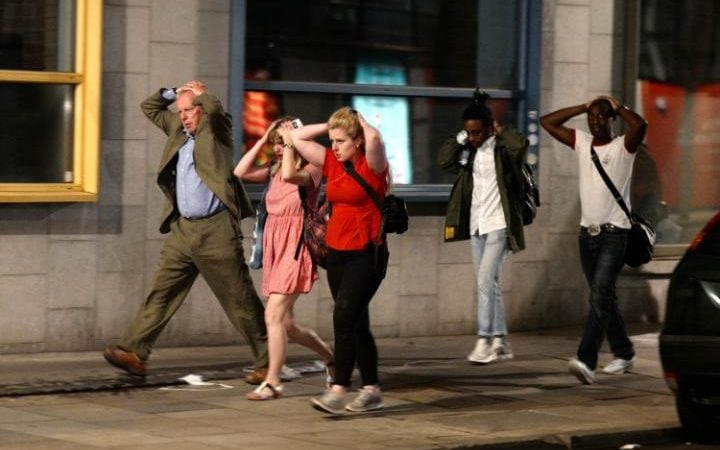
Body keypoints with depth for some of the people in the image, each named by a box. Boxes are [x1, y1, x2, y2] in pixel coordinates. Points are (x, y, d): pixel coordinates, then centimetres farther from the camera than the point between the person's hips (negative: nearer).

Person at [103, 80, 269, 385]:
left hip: (216, 229, -6)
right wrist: (175, 92, 14)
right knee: (160, 294, 2)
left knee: (240, 300, -1)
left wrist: (199, 92, -2)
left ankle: (266, 362, 5)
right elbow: (149, 108, 27)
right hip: (182, 229, 6)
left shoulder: (216, 130, -1)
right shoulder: (178, 130, 17)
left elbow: (214, 108, -22)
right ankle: (134, 351, 0)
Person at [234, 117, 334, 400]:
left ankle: (272, 383, -11)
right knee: (286, 324, 11)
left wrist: (290, 142, -16)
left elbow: (290, 175, -28)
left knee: (274, 315, -16)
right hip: (274, 249, 8)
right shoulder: (274, 171, 14)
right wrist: (262, 140, 4)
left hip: (295, 248, -8)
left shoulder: (311, 170, -6)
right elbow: (240, 172, 3)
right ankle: (331, 358, 31)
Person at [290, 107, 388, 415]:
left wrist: (361, 122, -11)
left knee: (344, 317, -17)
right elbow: (297, 137, 12)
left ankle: (338, 390, -19)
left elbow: (374, 138, -31)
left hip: (366, 252, -7)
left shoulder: (371, 166, -9)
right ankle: (372, 390, 18)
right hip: (337, 251, 7)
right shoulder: (332, 162, 8)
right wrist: (332, 125, 7)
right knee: (356, 322, 11)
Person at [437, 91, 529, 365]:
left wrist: (500, 131, -12)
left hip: (498, 224, -7)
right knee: (489, 283, 10)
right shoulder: (468, 151, 8)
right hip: (476, 225, 7)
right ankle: (501, 341, 16)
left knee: (485, 280, -14)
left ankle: (485, 340, -11)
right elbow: (443, 160, 1)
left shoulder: (503, 148, -9)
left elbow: (520, 145, -29)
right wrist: (461, 137, -4)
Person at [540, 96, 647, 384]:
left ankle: (586, 361, -27)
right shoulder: (581, 142, 10)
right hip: (587, 231, 6)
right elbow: (547, 122, 11)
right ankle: (623, 354, 29)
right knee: (604, 298, 14)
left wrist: (617, 106, -8)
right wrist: (583, 107, 7)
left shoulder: (623, 146, -5)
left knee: (600, 295, -18)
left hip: (614, 233, -6)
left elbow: (640, 125, -25)